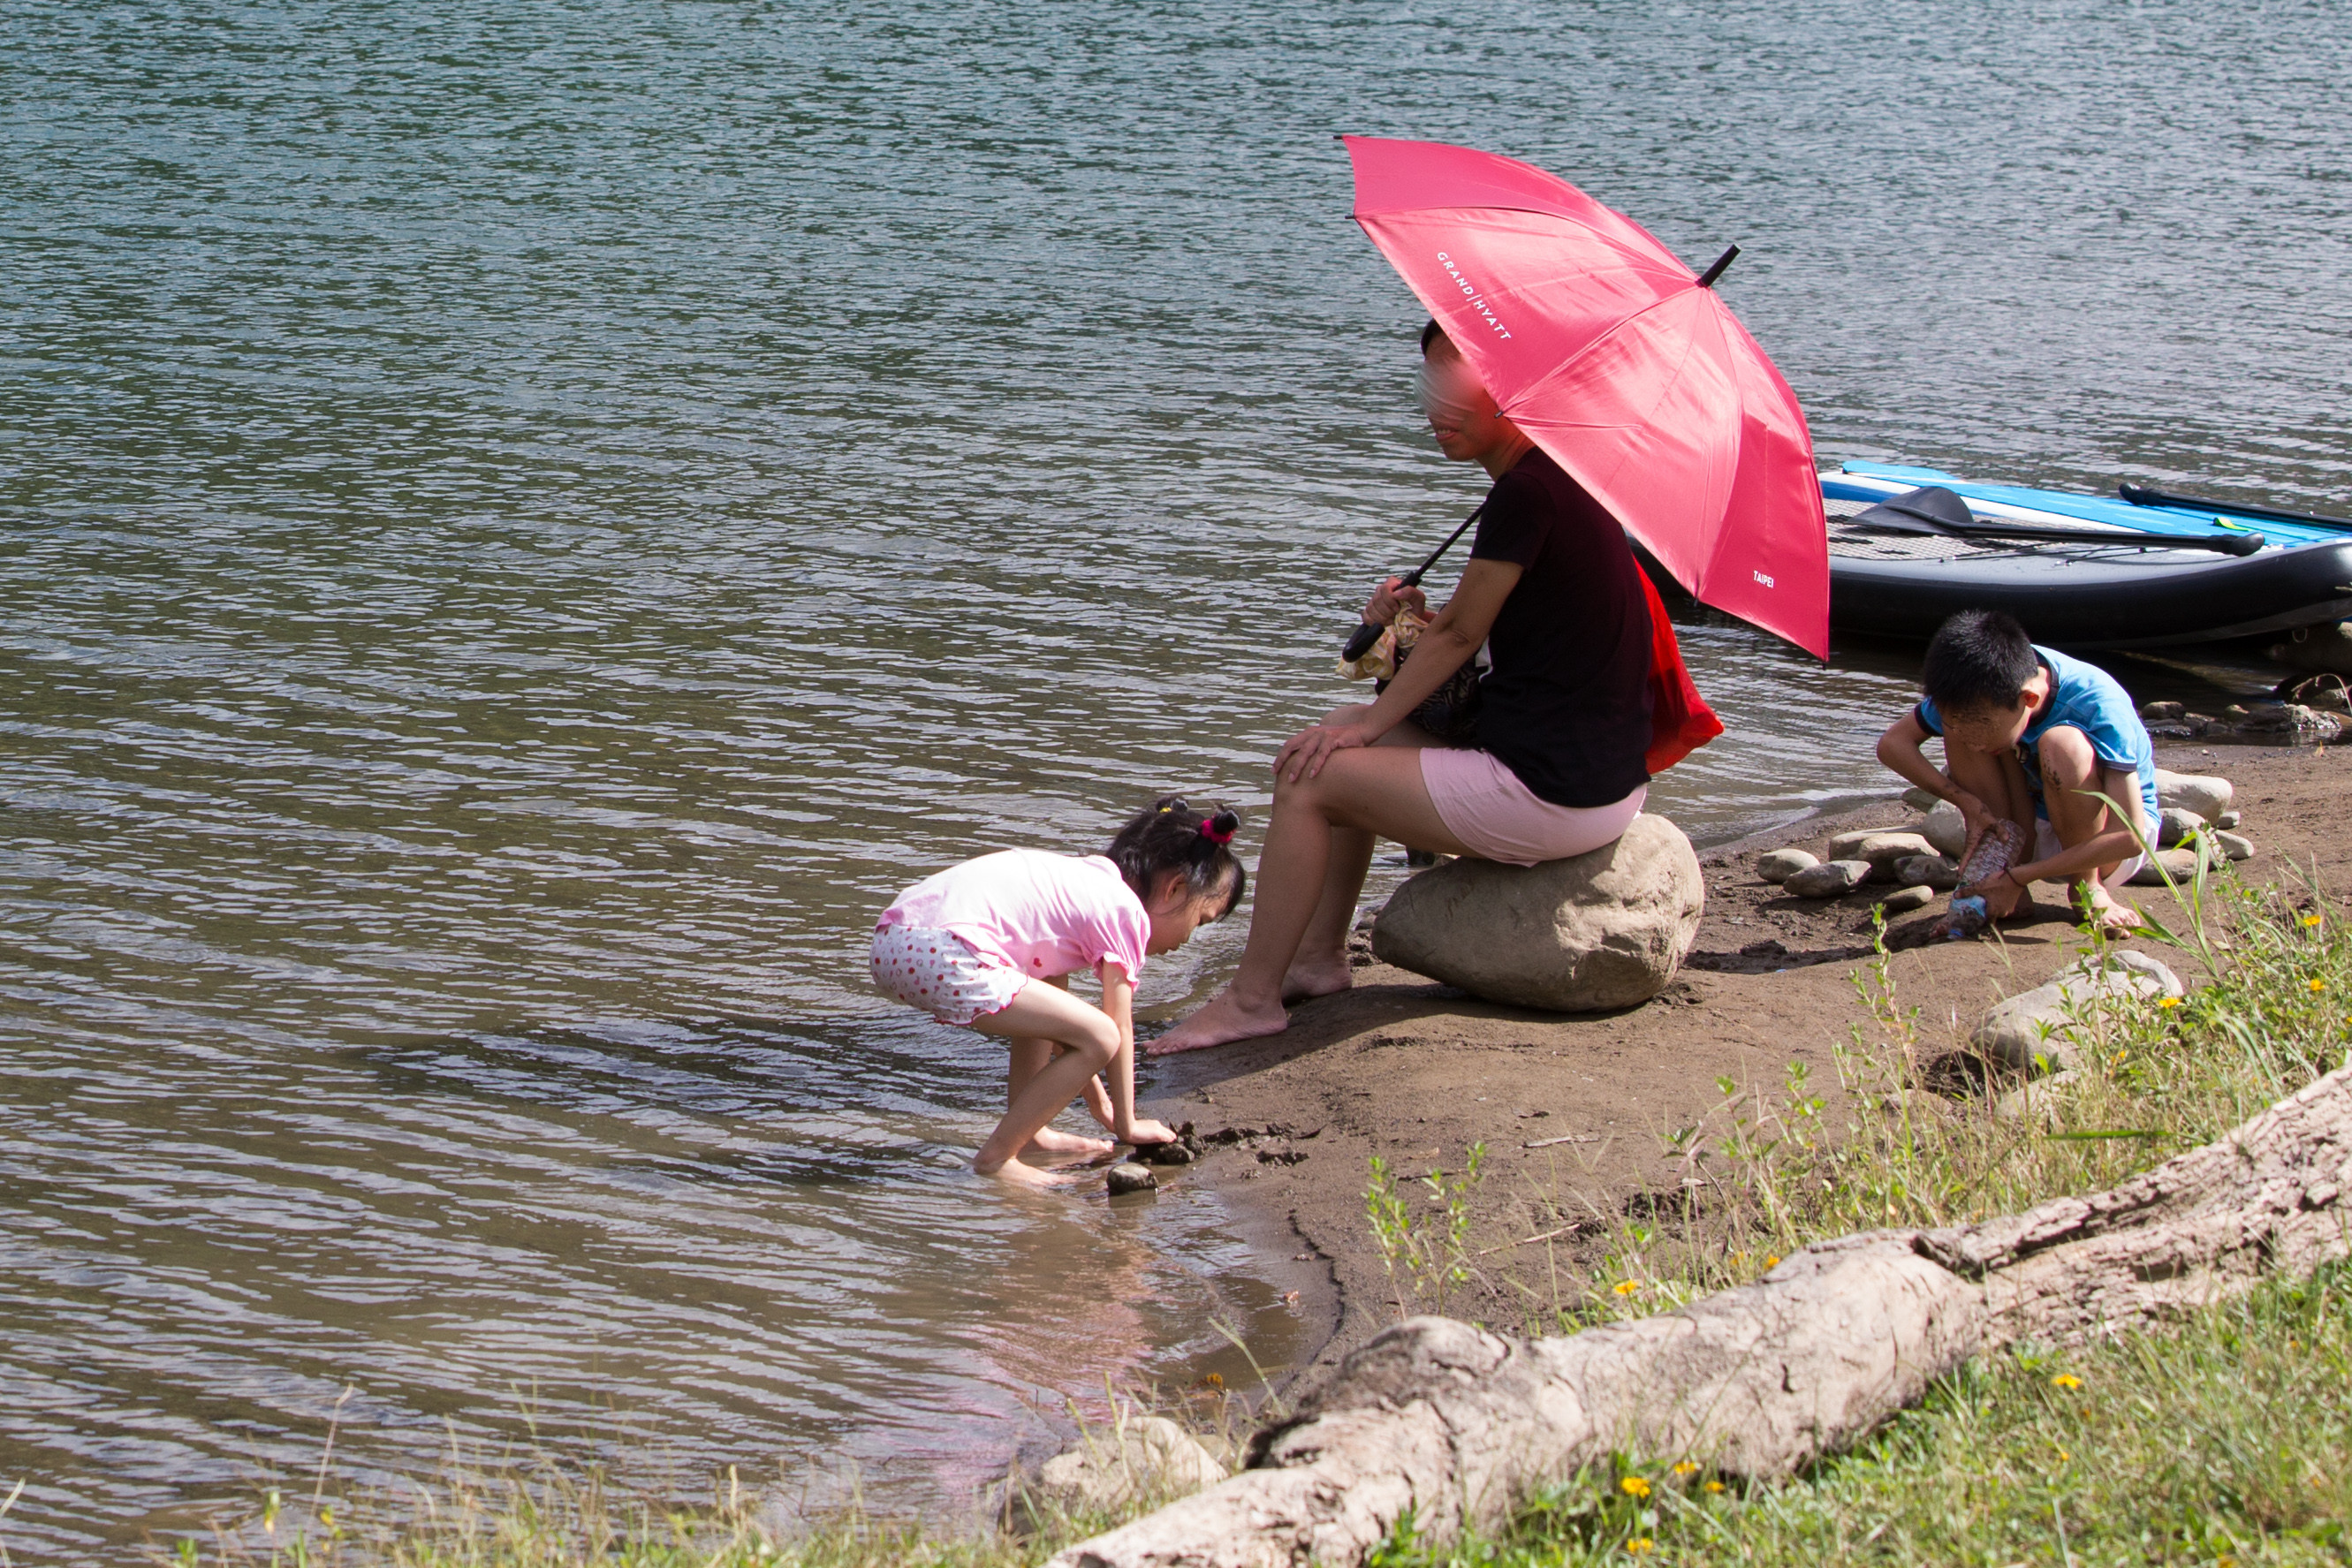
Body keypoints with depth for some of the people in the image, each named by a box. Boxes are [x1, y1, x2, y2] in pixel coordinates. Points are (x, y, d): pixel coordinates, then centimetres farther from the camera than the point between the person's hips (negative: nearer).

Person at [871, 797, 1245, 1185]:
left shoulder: (1090, 882, 30)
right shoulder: (1127, 913, 3)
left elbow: (1062, 1021, 36)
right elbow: (1120, 1030, 5)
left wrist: (1100, 1104, 39)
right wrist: (1126, 1125, 15)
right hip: (946, 958, -11)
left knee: (1044, 1002, 32)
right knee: (1099, 1040, -8)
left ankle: (1026, 1131, 27)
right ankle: (995, 1158, -1)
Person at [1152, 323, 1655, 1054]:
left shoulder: (1528, 493, -19)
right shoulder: (1558, 477, 11)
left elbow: (1460, 635, -12)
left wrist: (1373, 722, -1)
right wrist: (1416, 617, 2)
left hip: (1554, 796, -10)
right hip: (1601, 775, 10)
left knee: (1309, 779, -4)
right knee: (1347, 740, 22)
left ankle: (1251, 998, 4)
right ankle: (1320, 957, 25)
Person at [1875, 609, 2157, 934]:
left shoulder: (2098, 703, -31)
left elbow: (2129, 838, -34)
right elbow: (1893, 743, -10)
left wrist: (2017, 879, -34)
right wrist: (1968, 803, -25)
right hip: (2038, 834, 4)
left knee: (2063, 744, -33)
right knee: (1961, 725, -19)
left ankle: (2087, 888, -14)